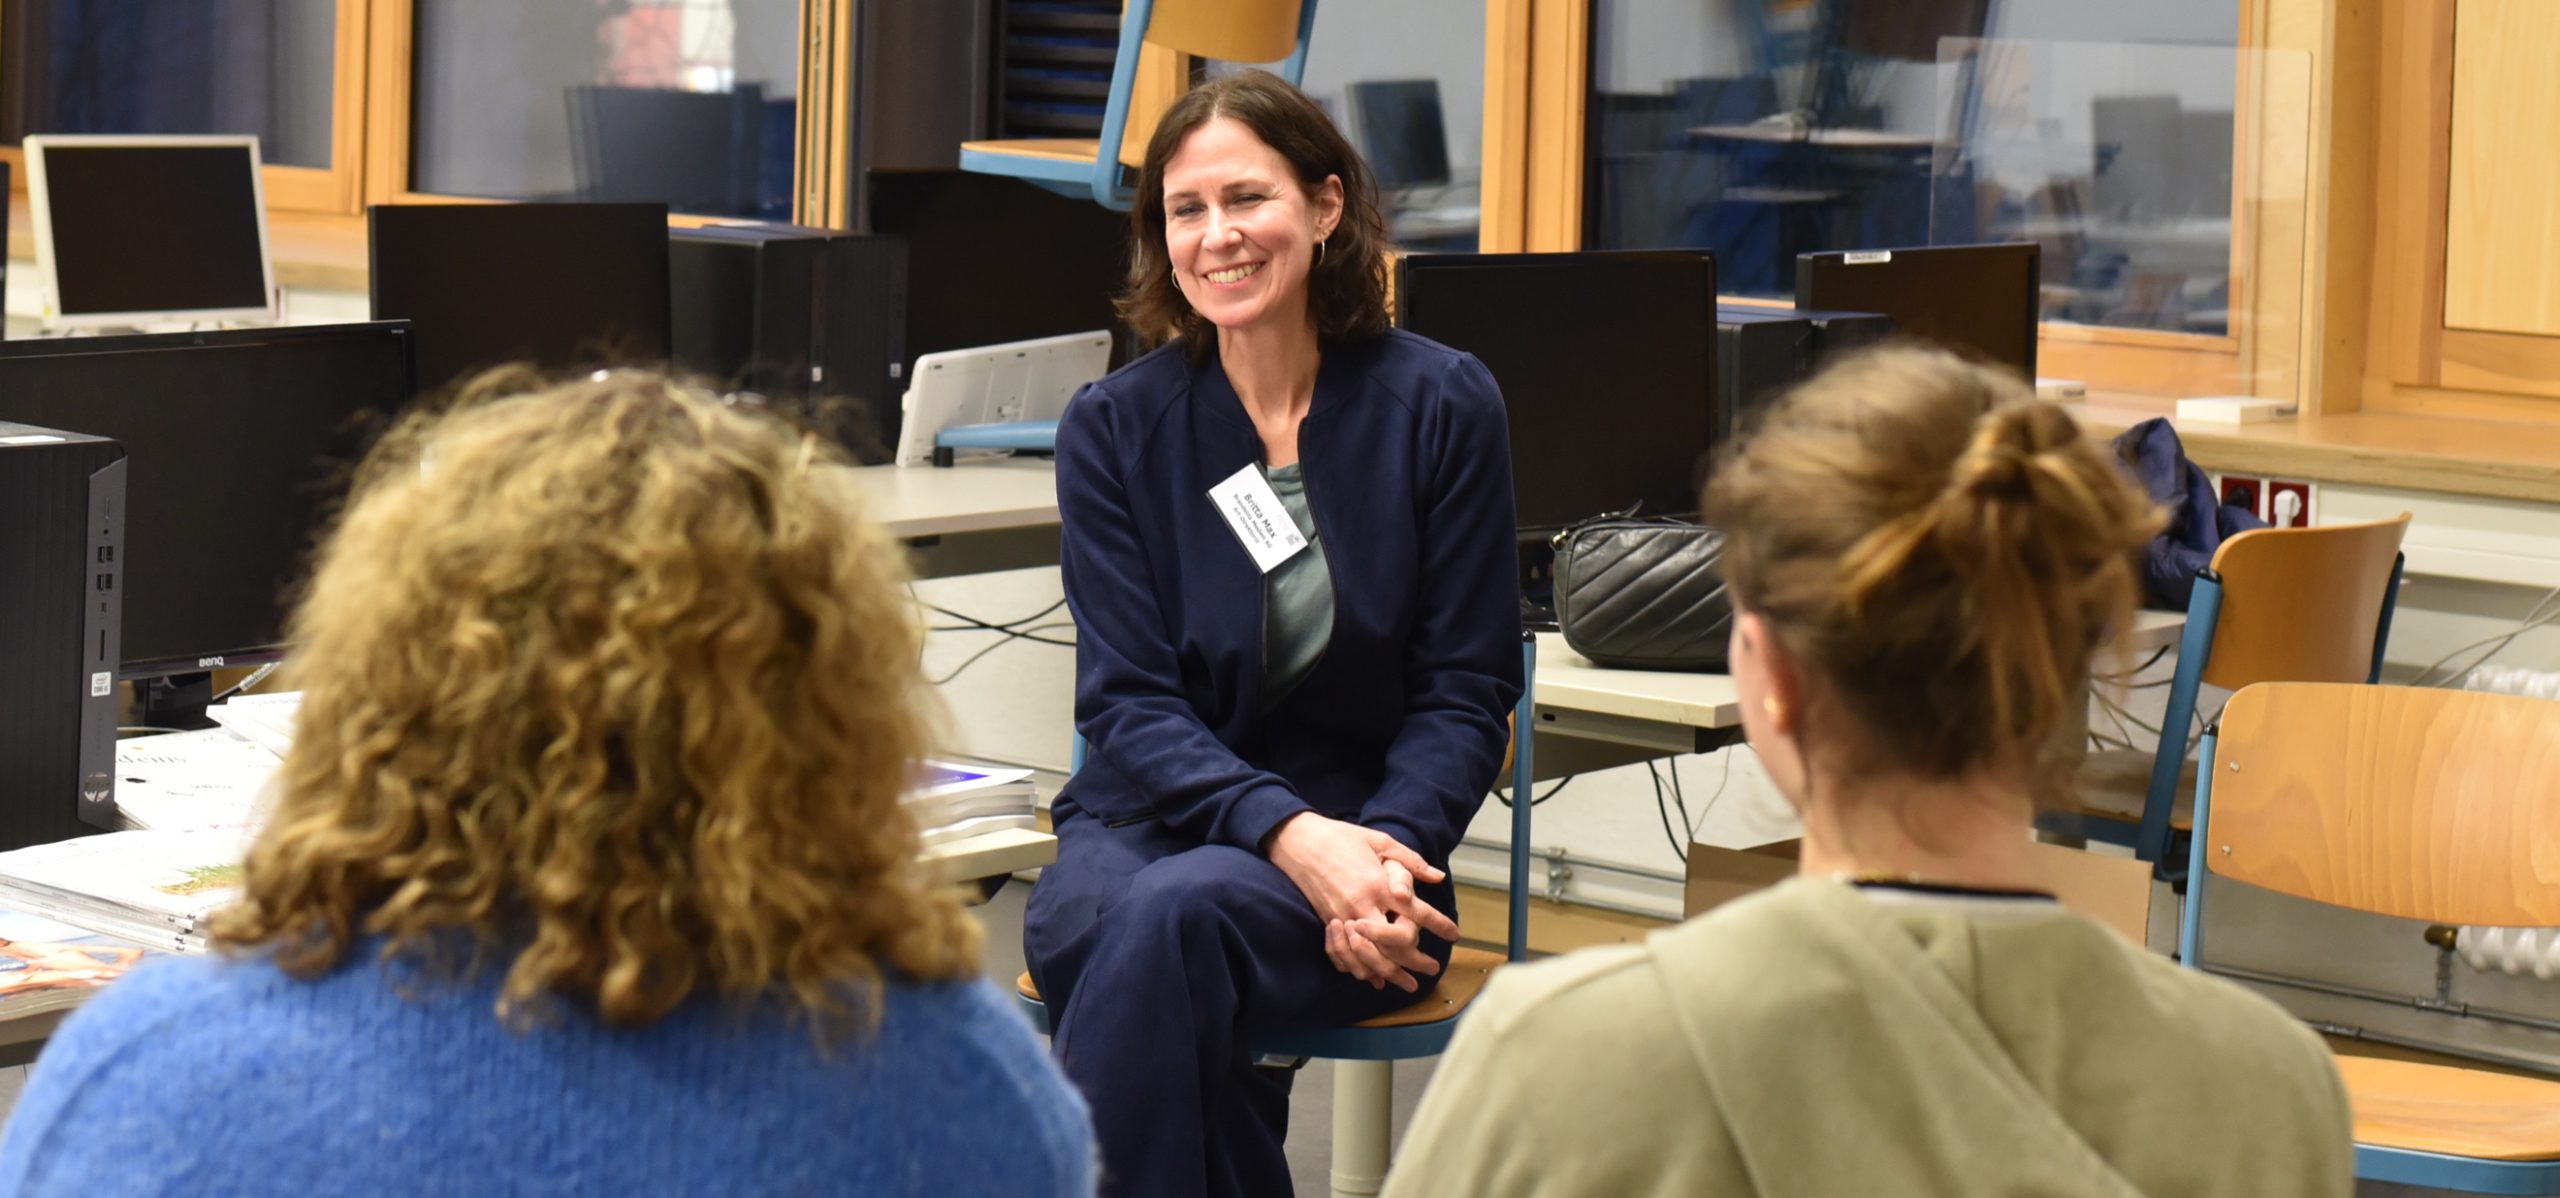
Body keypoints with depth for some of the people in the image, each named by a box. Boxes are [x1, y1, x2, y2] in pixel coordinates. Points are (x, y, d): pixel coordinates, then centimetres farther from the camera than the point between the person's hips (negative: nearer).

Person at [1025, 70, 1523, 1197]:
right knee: (1136, 920, -35)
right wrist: (1291, 836, -21)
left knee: (1179, 913, -34)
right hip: (1144, 827, 1)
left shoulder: (1440, 406, 1)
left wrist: (1378, 855, -19)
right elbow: (1129, 703, -3)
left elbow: (1465, 693, 1)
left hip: (1363, 842, -1)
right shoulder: (1114, 426, 4)